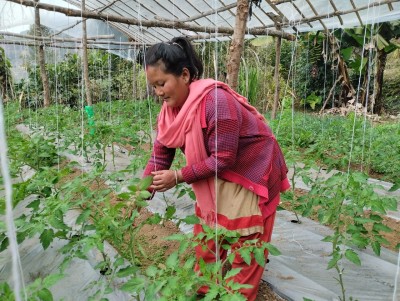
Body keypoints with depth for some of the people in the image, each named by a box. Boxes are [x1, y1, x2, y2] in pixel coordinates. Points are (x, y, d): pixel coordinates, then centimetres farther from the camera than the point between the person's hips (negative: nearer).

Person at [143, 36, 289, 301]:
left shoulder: (216, 100, -31)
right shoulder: (170, 108, -6)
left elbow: (223, 158, -28)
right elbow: (160, 155, -5)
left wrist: (179, 177, -26)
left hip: (252, 171, -7)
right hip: (219, 175, 8)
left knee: (243, 245, 6)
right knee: (206, 239, 14)